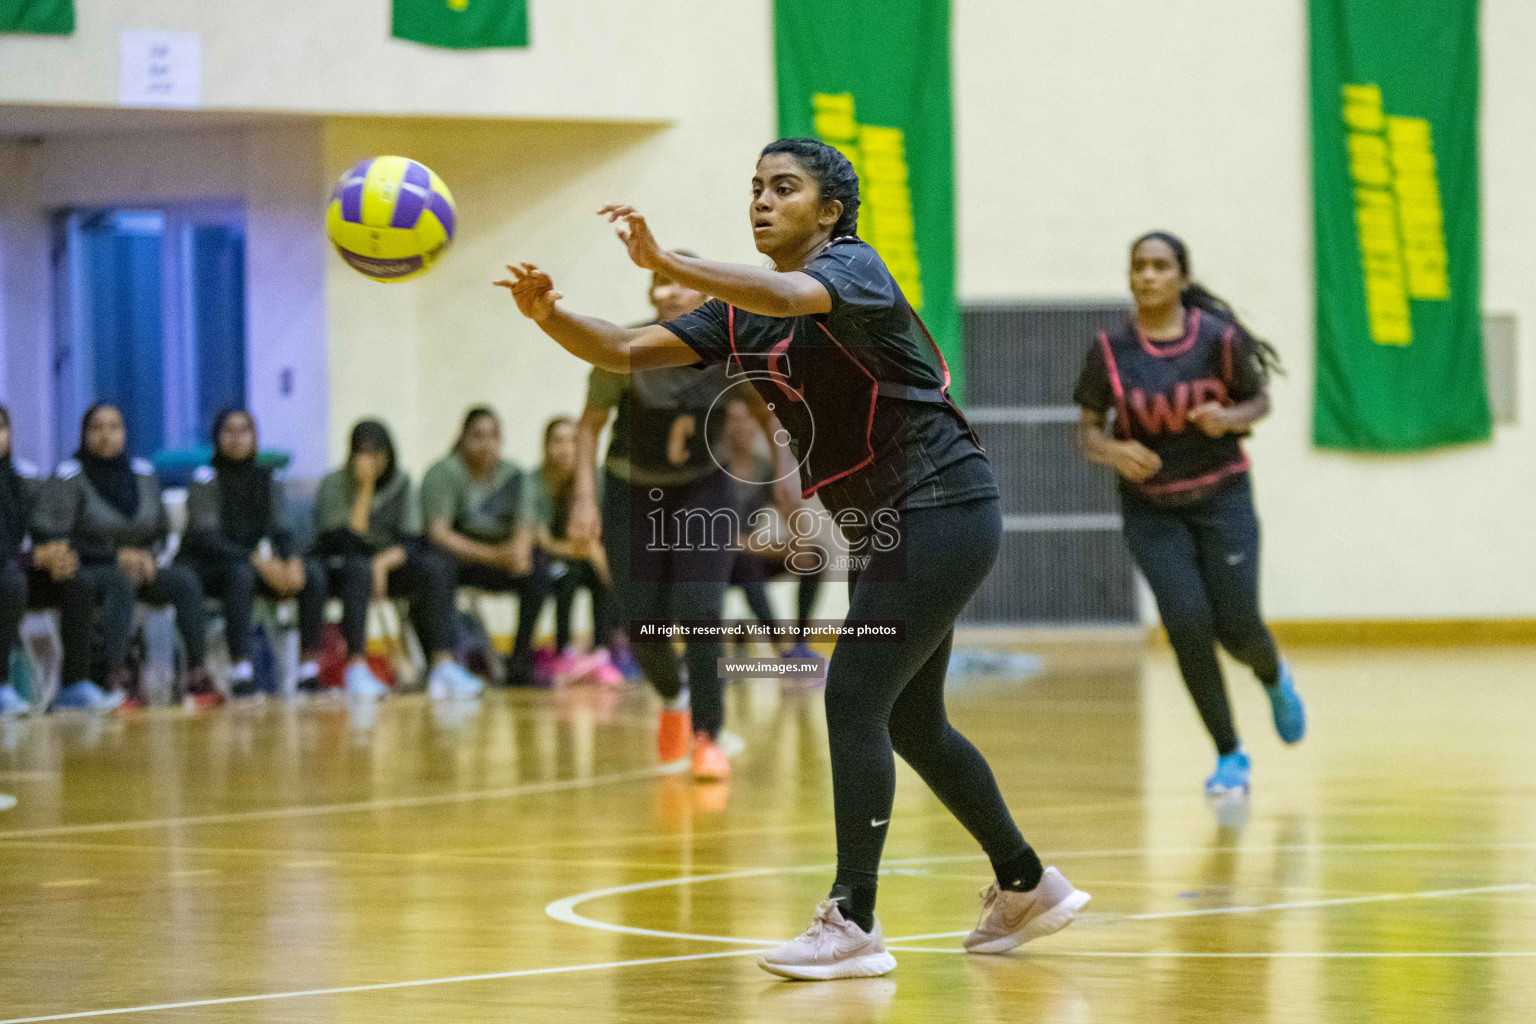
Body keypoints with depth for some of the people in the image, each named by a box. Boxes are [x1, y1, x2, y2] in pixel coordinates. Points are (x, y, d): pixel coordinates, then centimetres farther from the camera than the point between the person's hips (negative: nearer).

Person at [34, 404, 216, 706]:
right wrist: (117, 557, -16)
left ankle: (197, 675, -29)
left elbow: (161, 530, 22)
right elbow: (47, 534, -12)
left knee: (186, 580, -23)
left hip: (139, 566, 5)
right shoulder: (69, 477, -5)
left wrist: (149, 556, -3)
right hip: (85, 571, -5)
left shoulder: (142, 474, 11)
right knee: (121, 583, -39)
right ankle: (116, 681, -45)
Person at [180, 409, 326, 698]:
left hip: (257, 562, 5)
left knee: (314, 574, -20)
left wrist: (292, 561, -19)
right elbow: (206, 536, -16)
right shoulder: (206, 478, -4)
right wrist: (257, 561, -28)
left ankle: (310, 666, -27)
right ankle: (240, 671, -48)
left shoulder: (268, 479, 12)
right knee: (241, 573, -39)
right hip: (206, 566, -5)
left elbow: (278, 529, 5)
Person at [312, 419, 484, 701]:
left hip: (388, 566, 4)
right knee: (359, 569, -39)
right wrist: (365, 489, -26)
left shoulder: (400, 482, 1)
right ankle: (357, 666, -45)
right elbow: (348, 542, -24)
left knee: (435, 568, -22)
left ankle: (443, 665, -33)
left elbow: (411, 541, -7)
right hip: (336, 570, -4)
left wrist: (384, 562, -26)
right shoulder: (334, 484, -11)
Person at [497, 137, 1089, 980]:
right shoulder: (741, 313, 10)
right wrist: (549, 316, -19)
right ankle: (1027, 886, 30)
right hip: (886, 530, 9)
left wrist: (666, 265, -49)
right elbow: (625, 352, 0)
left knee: (854, 698, -15)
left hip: (941, 511, -9)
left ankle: (855, 924, -14)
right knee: (910, 721, 15)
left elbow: (789, 296, -37)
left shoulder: (853, 266, -13)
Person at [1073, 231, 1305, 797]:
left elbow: (1260, 400, 3)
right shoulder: (1110, 349, -8)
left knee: (1237, 625, -6)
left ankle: (1274, 677, 34)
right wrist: (1113, 450, -23)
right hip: (1150, 507, 1)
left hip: (1221, 496, -1)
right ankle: (1229, 756, 4)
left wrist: (1230, 418, -19)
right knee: (1187, 623, -13)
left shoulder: (1218, 338, -10)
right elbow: (1088, 430, -1)